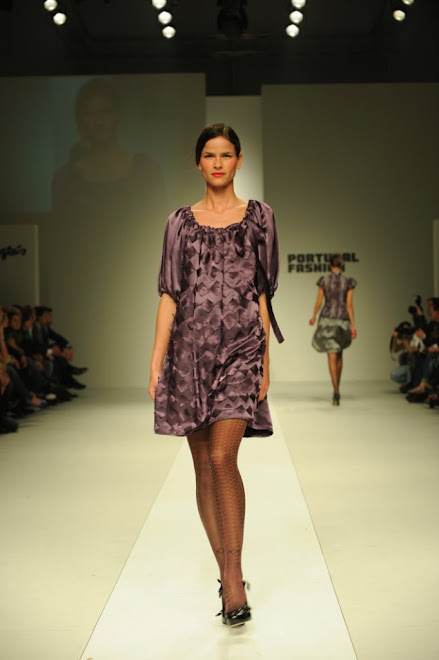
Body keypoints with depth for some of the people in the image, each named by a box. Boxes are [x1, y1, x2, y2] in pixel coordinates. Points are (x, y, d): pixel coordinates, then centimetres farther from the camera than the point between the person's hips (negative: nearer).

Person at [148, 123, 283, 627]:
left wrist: (266, 359, 2)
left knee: (222, 457, -16)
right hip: (191, 346, 3)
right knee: (204, 466, 4)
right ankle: (227, 575, 15)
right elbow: (169, 295, 8)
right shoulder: (181, 223, 12)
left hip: (241, 346, -2)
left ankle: (233, 578, -11)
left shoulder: (258, 217, 9)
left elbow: (263, 293, 8)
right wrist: (157, 361, 1)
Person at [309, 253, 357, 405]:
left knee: (332, 357, -5)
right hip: (342, 321, 1)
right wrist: (353, 326, -3)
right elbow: (349, 305, -6)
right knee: (339, 354, 22)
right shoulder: (348, 282, -2)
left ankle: (336, 392, -18)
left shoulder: (323, 280, -3)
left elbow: (318, 302, 0)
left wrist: (313, 316, 18)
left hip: (327, 320, -1)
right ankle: (336, 387, 28)